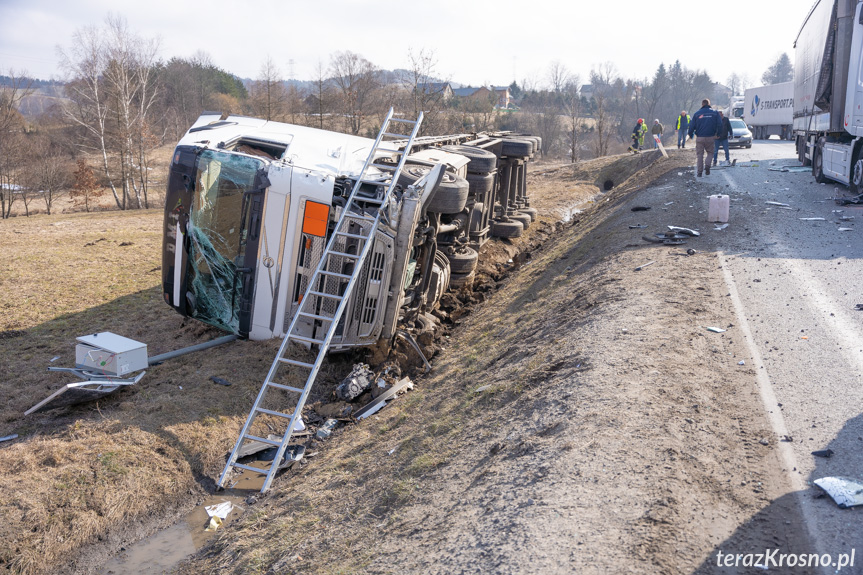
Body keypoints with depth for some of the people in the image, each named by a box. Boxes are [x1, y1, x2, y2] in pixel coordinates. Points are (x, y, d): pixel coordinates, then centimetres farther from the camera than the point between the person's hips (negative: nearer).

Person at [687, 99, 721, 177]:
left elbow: (692, 126, 1)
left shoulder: (697, 113, 2)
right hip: (710, 137, 0)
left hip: (699, 138, 0)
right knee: (710, 152, 16)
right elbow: (720, 124, 1)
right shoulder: (714, 112, 3)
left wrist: (690, 135, 15)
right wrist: (717, 134, 13)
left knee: (699, 154, 7)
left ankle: (699, 171, 4)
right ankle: (707, 166, -8)